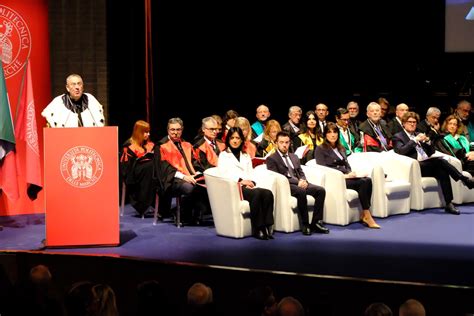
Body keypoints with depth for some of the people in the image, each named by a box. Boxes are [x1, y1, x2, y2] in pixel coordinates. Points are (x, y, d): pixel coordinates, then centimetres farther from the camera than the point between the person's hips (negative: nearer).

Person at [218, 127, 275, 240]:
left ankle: (266, 227, -33)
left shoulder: (246, 156, 32)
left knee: (268, 193, -28)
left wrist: (252, 182, -4)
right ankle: (257, 229, -35)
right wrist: (240, 180, -14)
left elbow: (251, 173, 21)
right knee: (256, 194, -35)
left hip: (248, 186, 5)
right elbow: (223, 173, 0)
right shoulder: (223, 155, 17)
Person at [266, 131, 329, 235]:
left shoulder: (294, 157, 25)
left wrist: (303, 181, -4)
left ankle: (316, 222, -17)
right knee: (301, 192, -37)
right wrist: (297, 182, -17)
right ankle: (305, 224, -30)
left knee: (321, 190, -17)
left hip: (299, 184, 7)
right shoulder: (271, 159, 3)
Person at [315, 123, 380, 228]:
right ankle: (367, 216, -24)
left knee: (368, 180, -24)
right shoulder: (320, 149, 2)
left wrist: (350, 173, -2)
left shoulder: (341, 148, 24)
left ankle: (364, 215, -26)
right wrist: (344, 175, -15)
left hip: (346, 177, 7)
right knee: (363, 183, -27)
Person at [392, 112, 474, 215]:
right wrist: (415, 140, -14)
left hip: (428, 164, 6)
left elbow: (431, 152, 22)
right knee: (439, 160, -29)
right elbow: (401, 151, -12)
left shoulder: (418, 135, 26)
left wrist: (427, 141, 3)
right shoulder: (398, 137, 8)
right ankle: (465, 180, -26)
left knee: (442, 171, -28)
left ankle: (449, 204, -31)